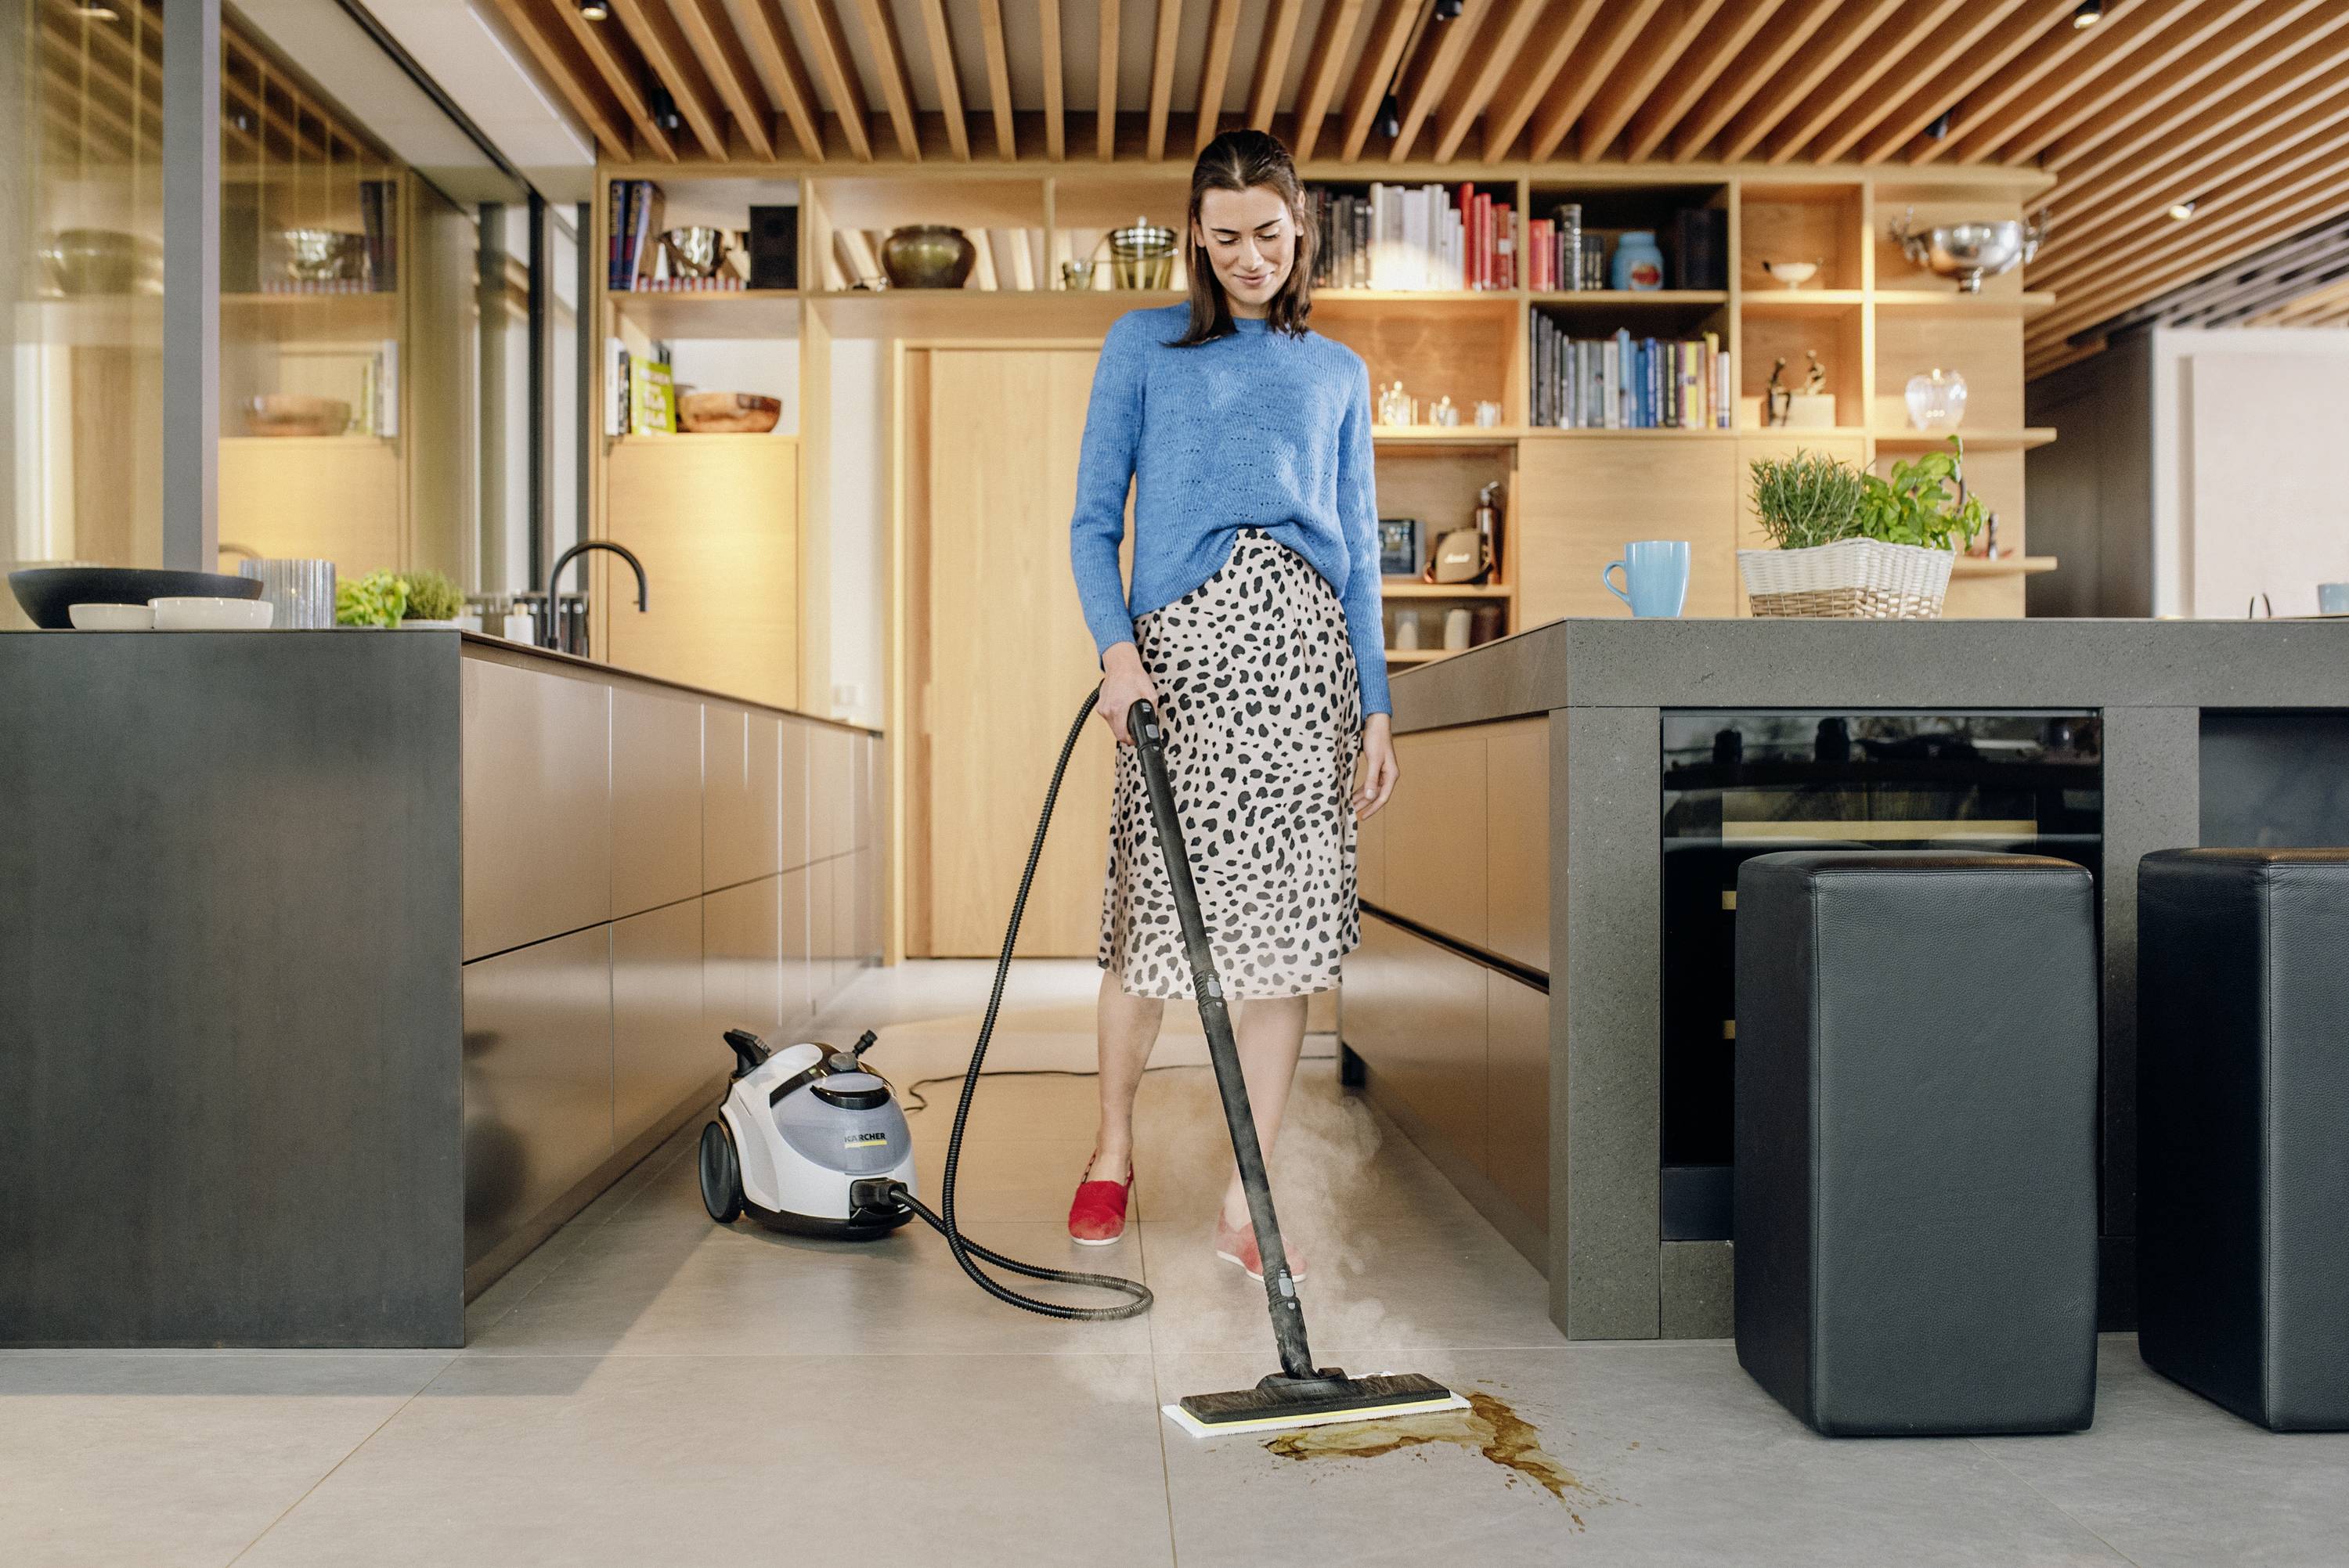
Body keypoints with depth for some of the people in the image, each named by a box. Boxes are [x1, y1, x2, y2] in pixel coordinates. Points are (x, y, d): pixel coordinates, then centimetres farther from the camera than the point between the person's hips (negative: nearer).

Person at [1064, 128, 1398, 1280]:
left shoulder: (1337, 373, 18)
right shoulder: (1143, 346, 12)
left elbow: (1360, 549, 16)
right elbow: (1094, 520, 6)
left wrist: (1375, 707, 8)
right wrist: (1116, 646, -11)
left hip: (1302, 640, 2)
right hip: (1181, 635, -2)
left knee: (1282, 922, -1)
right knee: (1154, 907, -2)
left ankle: (1246, 1203, 8)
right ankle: (1114, 1148, 24)